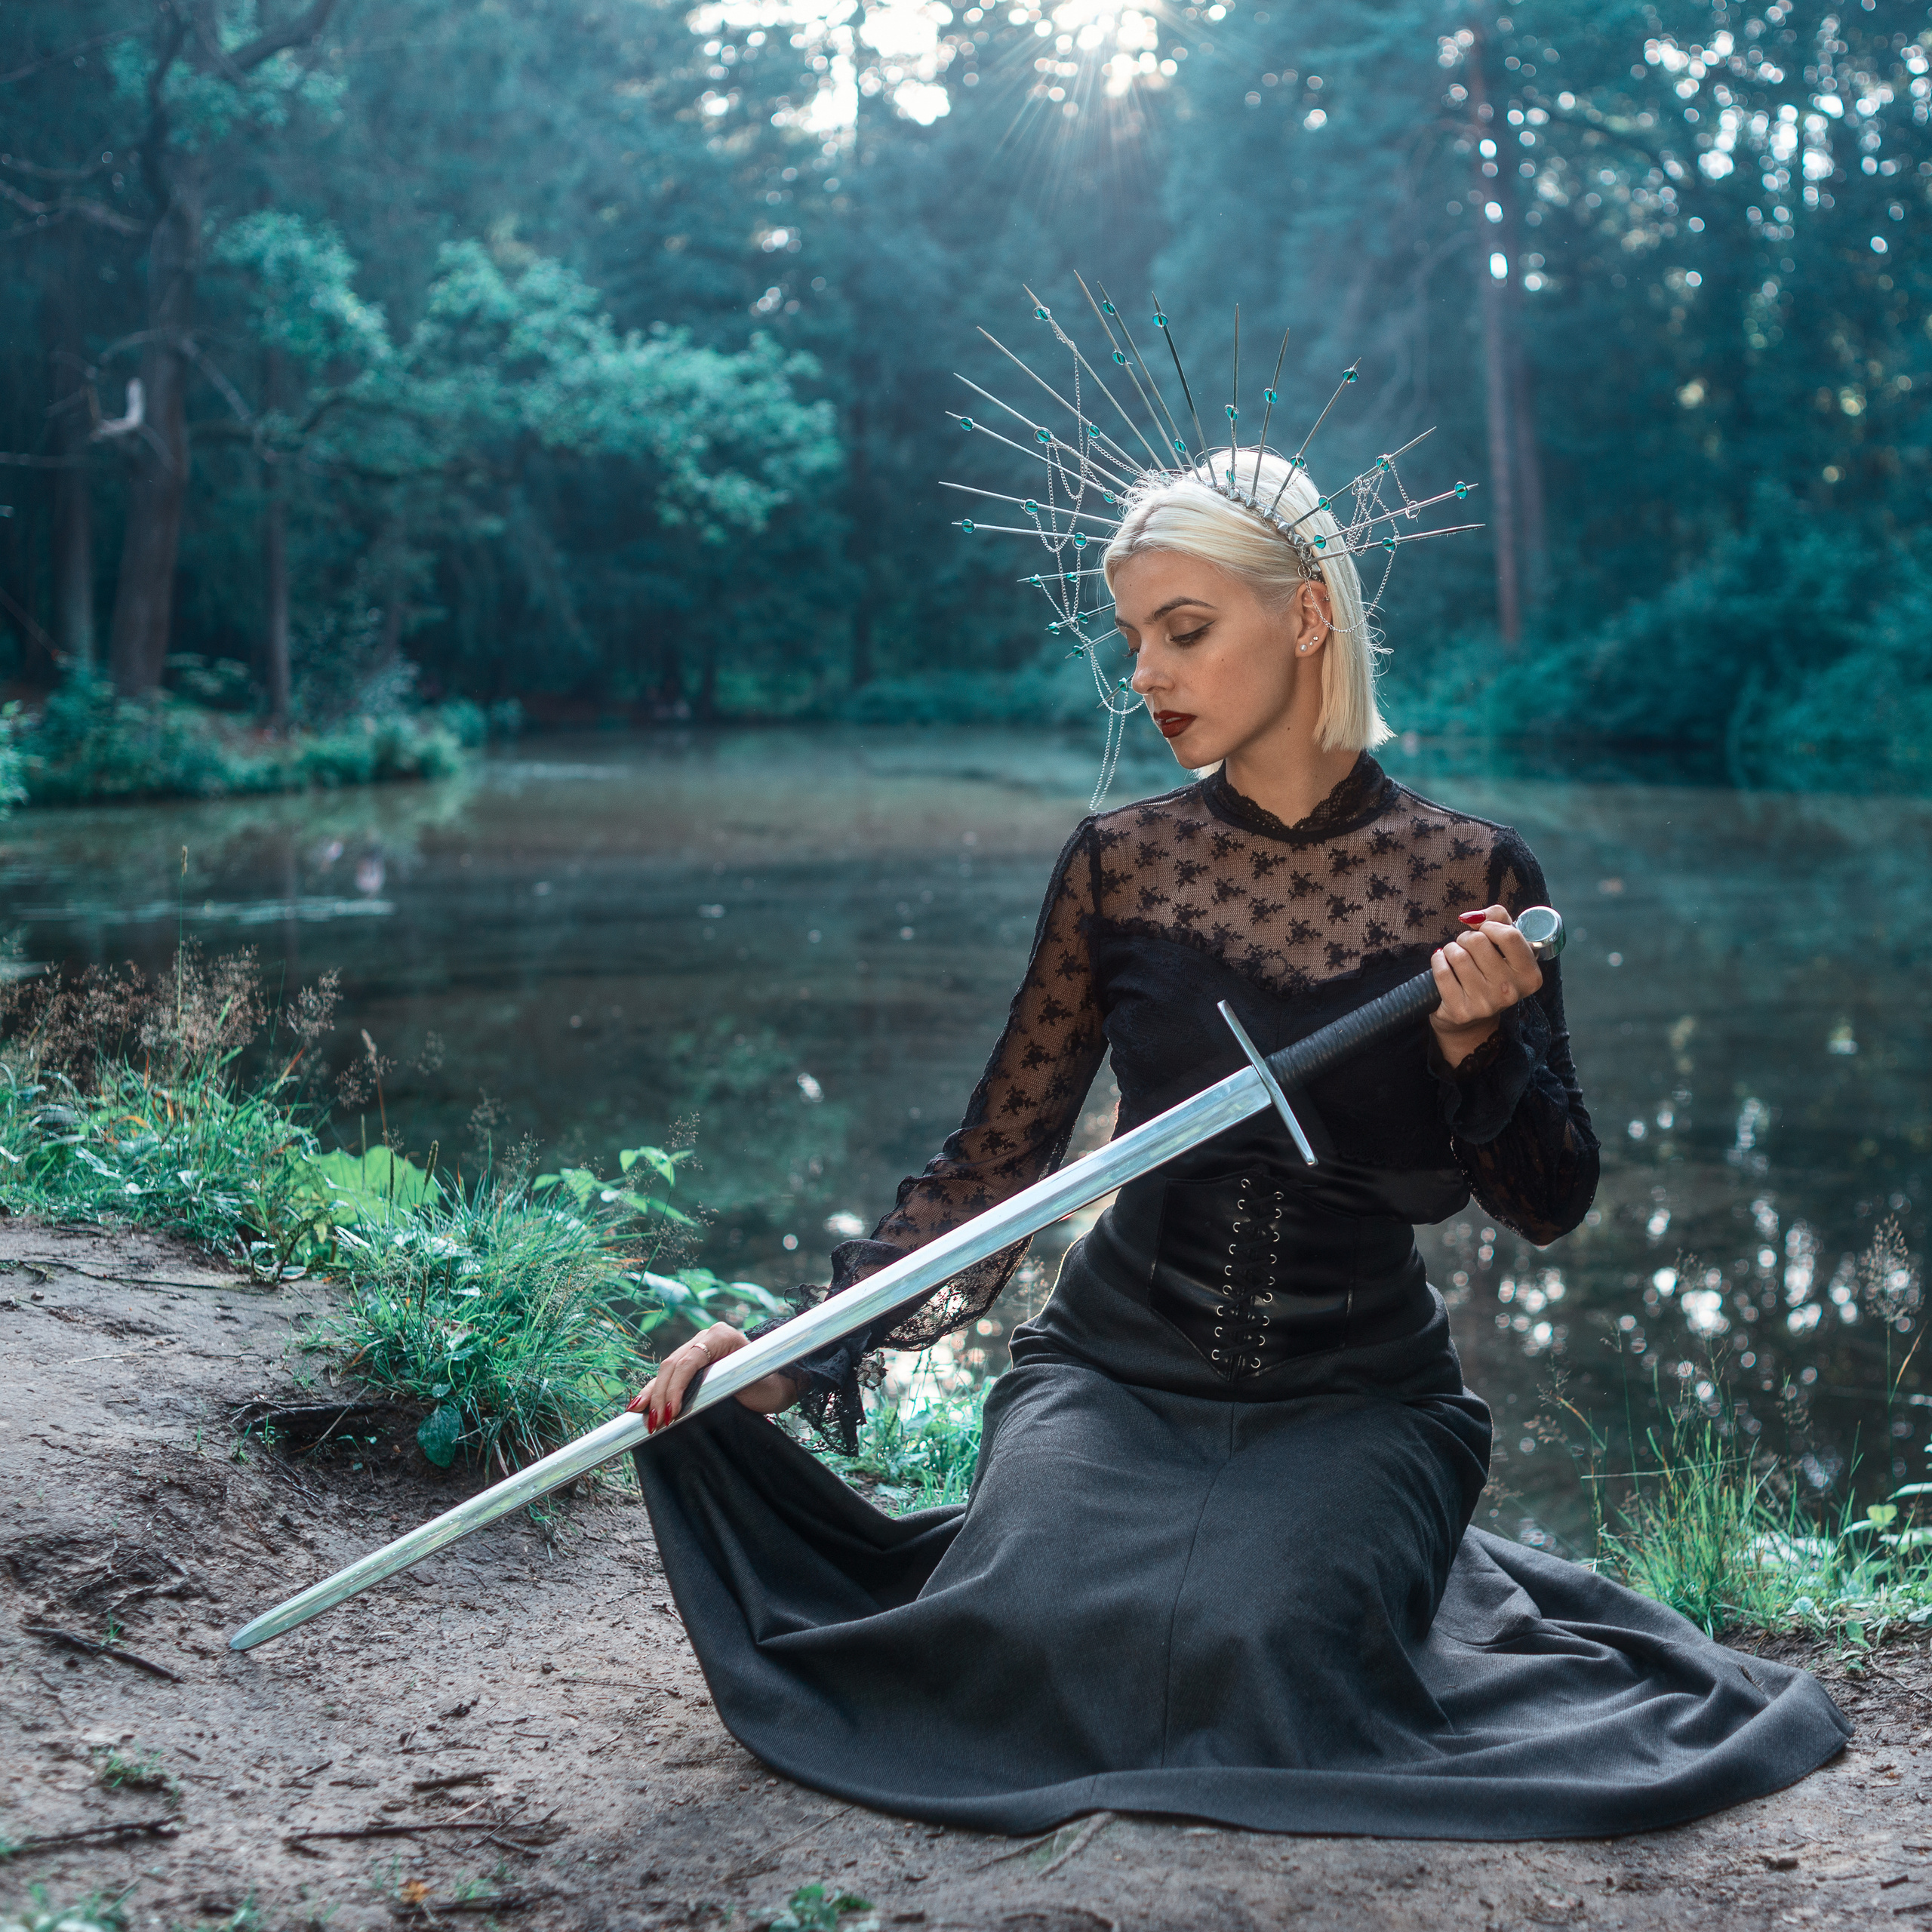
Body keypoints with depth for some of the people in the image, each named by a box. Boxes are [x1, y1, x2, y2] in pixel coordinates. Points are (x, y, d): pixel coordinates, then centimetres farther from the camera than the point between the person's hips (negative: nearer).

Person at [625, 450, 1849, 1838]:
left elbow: (1551, 1205, 1)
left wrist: (1477, 1047, -19)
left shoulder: (1471, 877, -4)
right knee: (1032, 1638, -25)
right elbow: (996, 1162, 0)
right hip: (1118, 1368, 1)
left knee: (1257, 1647, -28)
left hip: (1358, 1390, -1)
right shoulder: (1121, 865, 0)